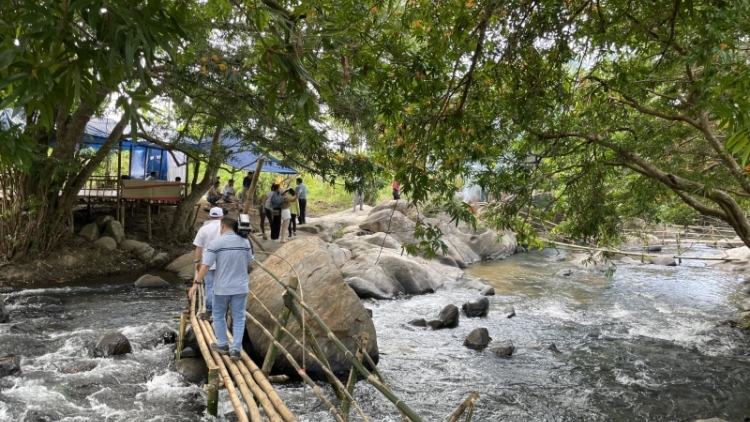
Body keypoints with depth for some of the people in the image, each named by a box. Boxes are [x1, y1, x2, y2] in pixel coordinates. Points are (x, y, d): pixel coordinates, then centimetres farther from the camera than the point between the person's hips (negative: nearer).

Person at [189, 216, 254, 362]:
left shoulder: (215, 243, -11)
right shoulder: (245, 242, 1)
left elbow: (206, 265, -14)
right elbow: (250, 265, 8)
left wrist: (196, 283, -7)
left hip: (222, 287, -3)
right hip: (241, 287, 3)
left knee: (219, 316, 18)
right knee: (238, 318, 9)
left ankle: (222, 345, 27)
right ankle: (235, 349, 6)